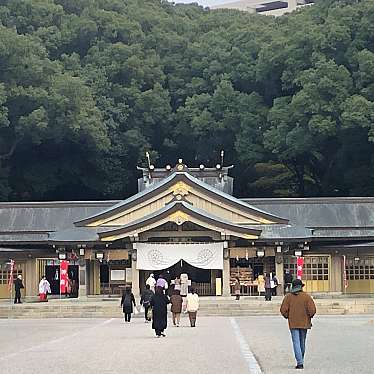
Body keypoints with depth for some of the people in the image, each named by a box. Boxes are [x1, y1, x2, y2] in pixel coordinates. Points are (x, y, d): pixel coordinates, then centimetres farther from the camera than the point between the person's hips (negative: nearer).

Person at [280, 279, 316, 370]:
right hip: (304, 323, 1)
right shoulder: (306, 296, -4)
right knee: (302, 343, 15)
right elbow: (312, 309, -11)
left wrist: (287, 317, 11)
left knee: (296, 343, -3)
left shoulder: (288, 297, -3)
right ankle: (301, 361, 25)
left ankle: (300, 362, -14)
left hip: (293, 323, -1)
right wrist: (309, 317, 7)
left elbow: (283, 310, -6)